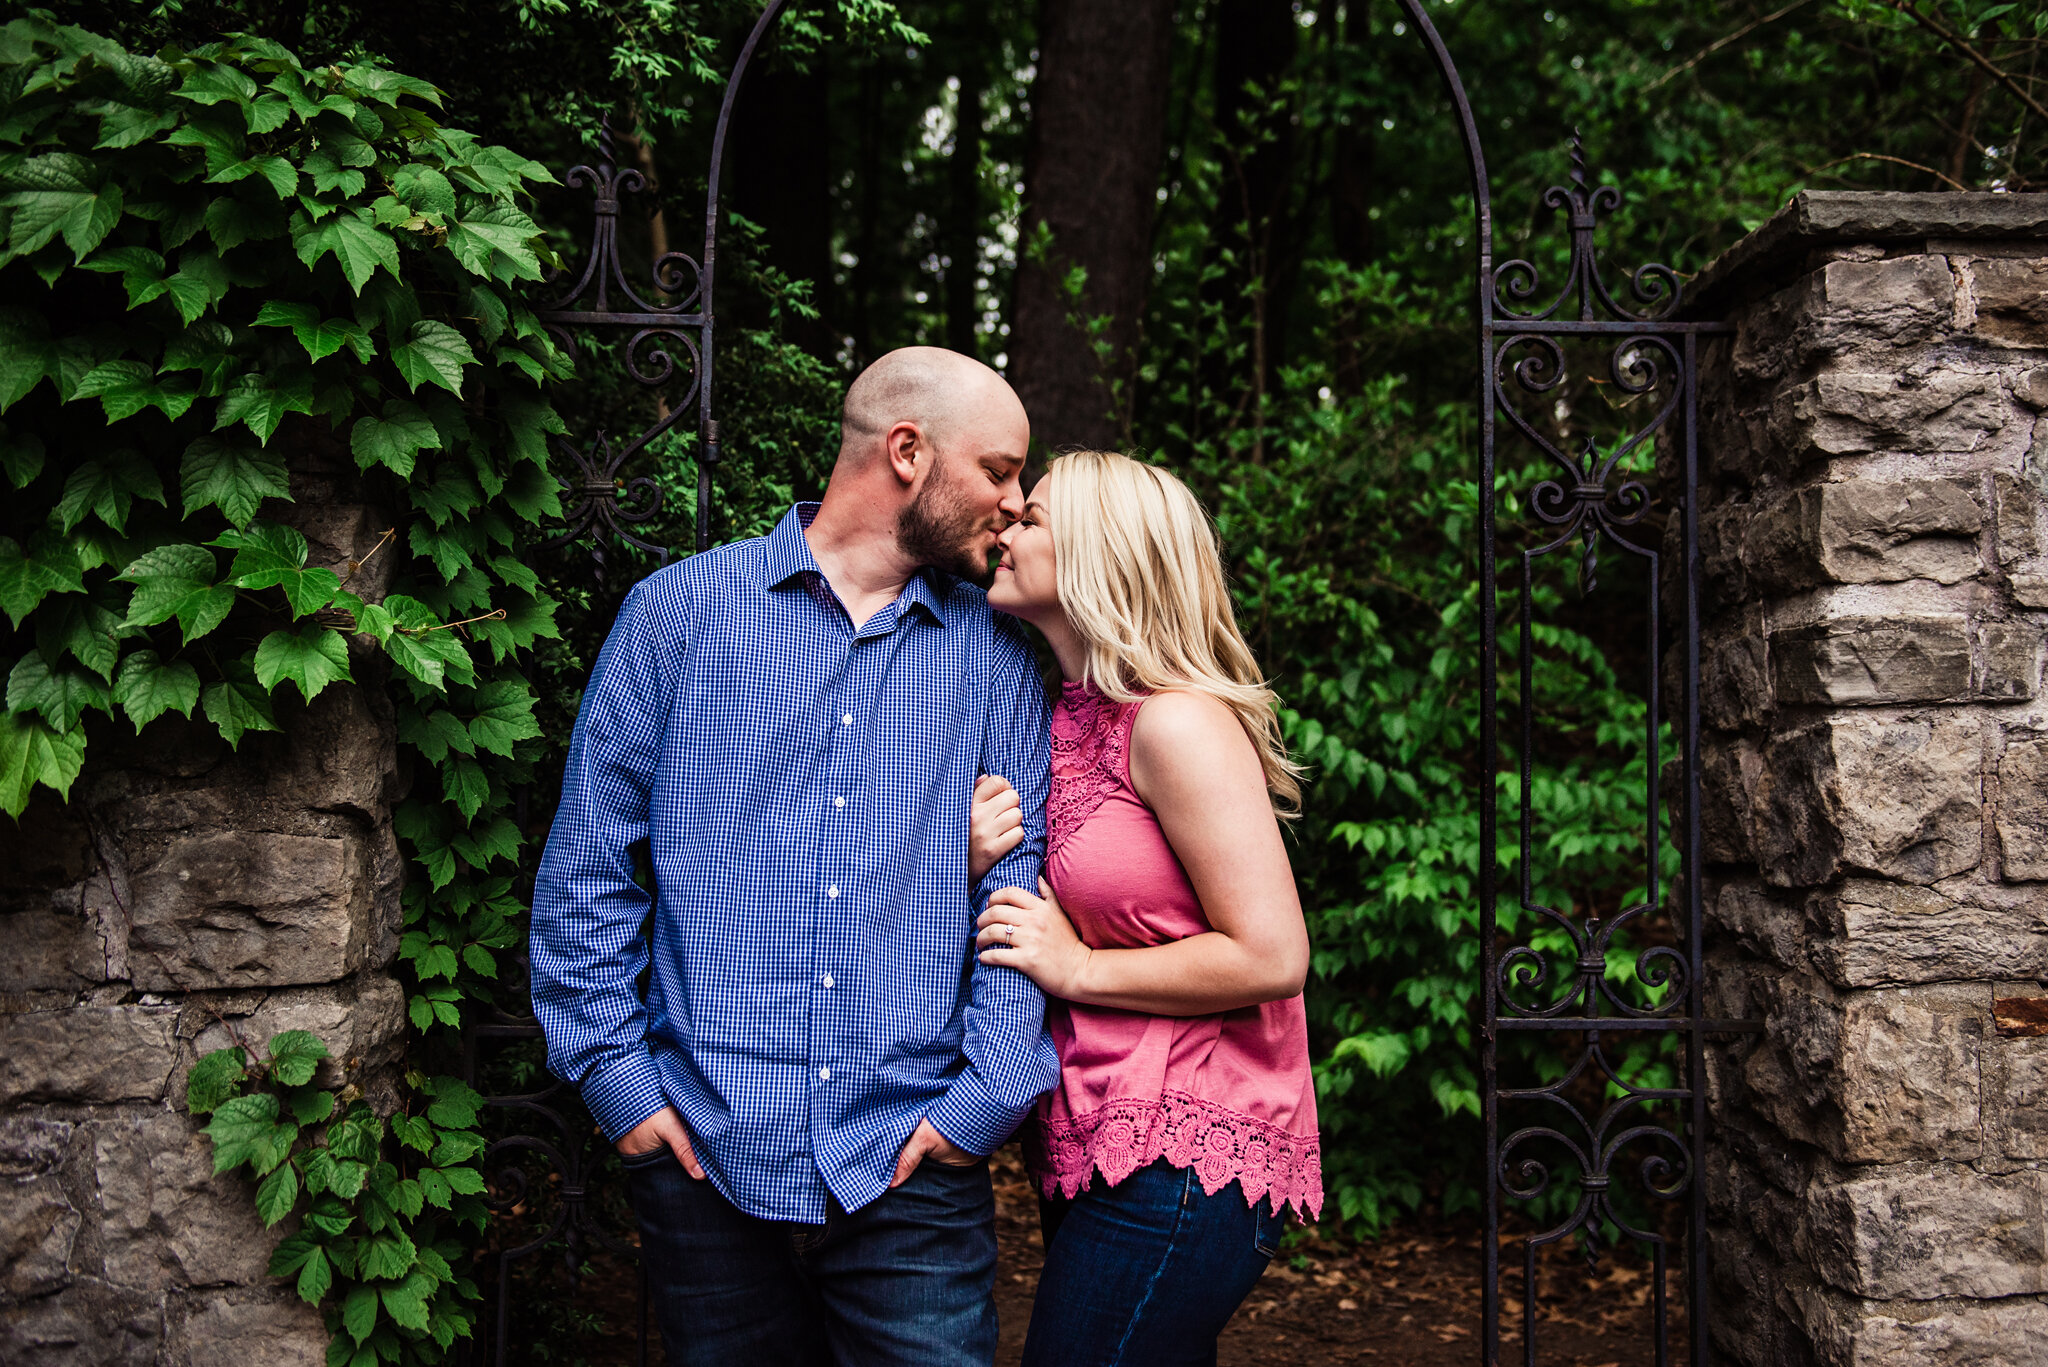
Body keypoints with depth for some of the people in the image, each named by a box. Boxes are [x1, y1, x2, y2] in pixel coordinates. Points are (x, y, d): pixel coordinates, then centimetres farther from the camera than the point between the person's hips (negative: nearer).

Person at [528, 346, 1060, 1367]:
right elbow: (586, 866, 2)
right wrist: (613, 1071, -3)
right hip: (704, 1154, -1)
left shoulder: (995, 657, 8)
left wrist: (992, 1094, -6)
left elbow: (1019, 881, 3)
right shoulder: (682, 609, 1)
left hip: (912, 1165, 1)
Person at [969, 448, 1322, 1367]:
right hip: (1094, 1147, 9)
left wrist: (1079, 968, -13)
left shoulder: (1176, 721, -15)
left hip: (1185, 1155, -8)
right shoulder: (1062, 721, 11)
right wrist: (976, 866, -3)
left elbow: (1272, 957, -19)